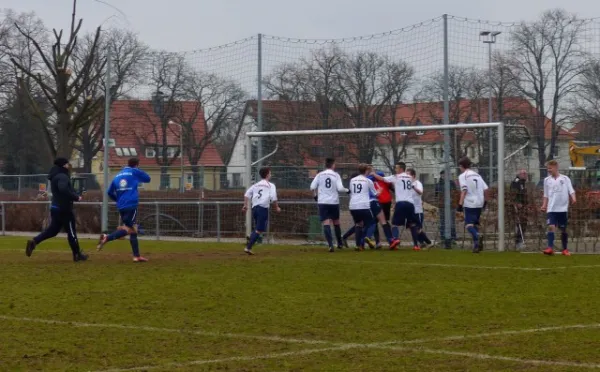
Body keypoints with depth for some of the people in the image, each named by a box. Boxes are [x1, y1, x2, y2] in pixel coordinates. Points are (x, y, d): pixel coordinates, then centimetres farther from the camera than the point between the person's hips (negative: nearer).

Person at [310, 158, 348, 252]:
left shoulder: (320, 175, 3)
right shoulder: (336, 175, -1)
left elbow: (312, 187, -2)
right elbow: (340, 188, -11)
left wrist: (315, 195, 16)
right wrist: (347, 190, 9)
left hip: (322, 202, 0)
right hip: (334, 202, 0)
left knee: (326, 223, -6)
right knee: (336, 222, 19)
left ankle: (330, 244, -22)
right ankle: (340, 243, 32)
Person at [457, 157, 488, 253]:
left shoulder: (462, 176, -2)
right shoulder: (477, 175, 16)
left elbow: (464, 190, -14)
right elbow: (485, 189, 10)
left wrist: (460, 204, -16)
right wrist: (484, 201, 21)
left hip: (469, 203, -6)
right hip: (479, 203, 6)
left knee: (469, 224, -9)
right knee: (476, 223, 17)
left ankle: (477, 242, -32)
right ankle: (476, 244, 11)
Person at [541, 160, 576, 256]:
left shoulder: (565, 179, 2)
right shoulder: (547, 180, 10)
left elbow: (571, 190, -5)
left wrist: (573, 198, -23)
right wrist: (544, 205, 4)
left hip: (563, 208, -1)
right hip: (551, 209, 1)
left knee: (563, 229, 5)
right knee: (551, 227, -15)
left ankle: (565, 249, 17)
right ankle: (550, 248, -22)